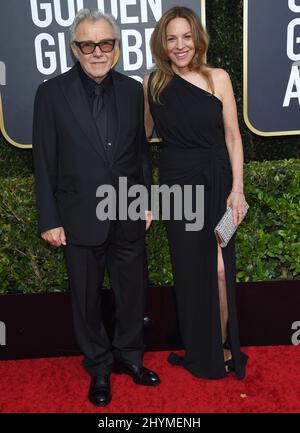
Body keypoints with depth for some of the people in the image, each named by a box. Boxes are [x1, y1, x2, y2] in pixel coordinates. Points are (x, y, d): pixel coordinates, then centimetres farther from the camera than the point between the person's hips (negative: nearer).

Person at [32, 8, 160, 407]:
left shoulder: (133, 90, 3)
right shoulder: (51, 93, -6)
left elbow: (142, 151, 9)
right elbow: (44, 162, -5)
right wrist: (49, 220, -6)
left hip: (128, 217, 3)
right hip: (80, 219, -2)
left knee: (134, 292, 15)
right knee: (87, 300, 13)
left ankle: (129, 356, 40)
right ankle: (99, 368, 35)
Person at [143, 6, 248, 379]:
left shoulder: (218, 78, -1)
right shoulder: (152, 83, 2)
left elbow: (232, 136, -1)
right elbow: (144, 133, 17)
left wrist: (237, 188, -6)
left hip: (215, 184, -1)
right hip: (176, 186, 1)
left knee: (218, 267, -3)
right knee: (188, 268, 10)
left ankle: (223, 345, 22)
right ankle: (199, 350, 30)